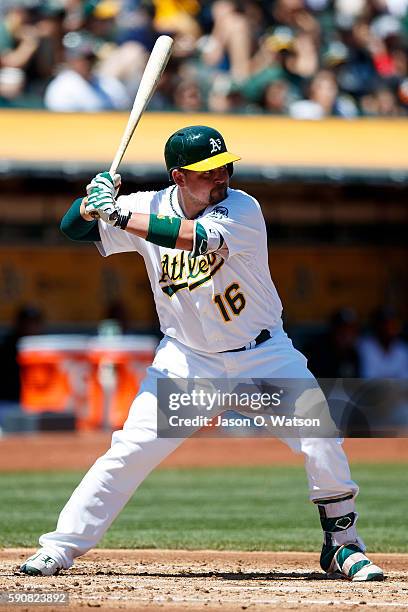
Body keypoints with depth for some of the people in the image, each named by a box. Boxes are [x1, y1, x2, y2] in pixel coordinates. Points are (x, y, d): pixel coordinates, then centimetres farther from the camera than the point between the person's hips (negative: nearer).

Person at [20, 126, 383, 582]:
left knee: (320, 437, -15)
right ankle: (62, 546, 1)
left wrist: (119, 215, -39)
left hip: (263, 353, -1)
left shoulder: (242, 210, -19)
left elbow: (197, 237, -38)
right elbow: (73, 229, -5)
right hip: (187, 358, 1)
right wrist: (93, 203, -28)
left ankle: (342, 544, 5)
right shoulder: (149, 207, -7)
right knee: (131, 449, -10)